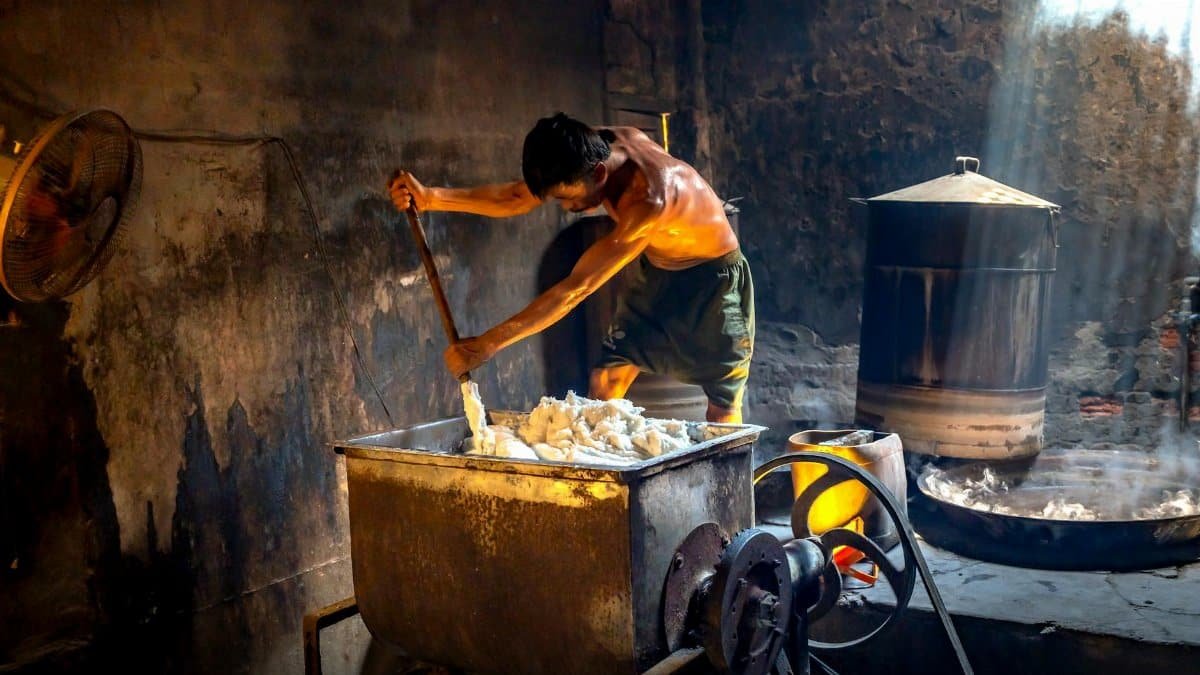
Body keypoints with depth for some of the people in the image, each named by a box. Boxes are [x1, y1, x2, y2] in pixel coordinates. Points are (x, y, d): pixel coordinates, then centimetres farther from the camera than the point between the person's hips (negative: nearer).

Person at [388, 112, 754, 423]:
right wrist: (431, 197, -23)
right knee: (602, 386, 0)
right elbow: (517, 196, -11)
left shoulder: (649, 198, -41)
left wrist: (487, 344, -38)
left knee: (723, 408, -3)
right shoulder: (596, 148, -19)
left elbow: (576, 288, -40)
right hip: (655, 271, 7)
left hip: (713, 278, -7)